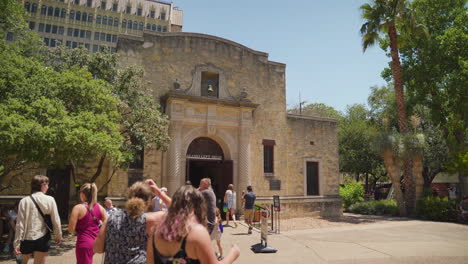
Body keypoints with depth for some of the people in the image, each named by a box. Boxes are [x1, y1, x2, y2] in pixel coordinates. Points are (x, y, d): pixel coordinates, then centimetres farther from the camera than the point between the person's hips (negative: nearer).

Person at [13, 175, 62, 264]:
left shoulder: (24, 201, -5)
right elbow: (56, 220, -3)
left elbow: (20, 224, -6)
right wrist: (58, 235, 11)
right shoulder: (50, 200, -6)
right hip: (42, 238, -1)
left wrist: (17, 243, 0)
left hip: (27, 239, 1)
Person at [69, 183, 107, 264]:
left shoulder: (78, 208, -12)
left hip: (84, 243, -6)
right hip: (96, 242, 6)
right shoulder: (100, 207, 2)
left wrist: (80, 228, 7)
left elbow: (71, 229, -13)